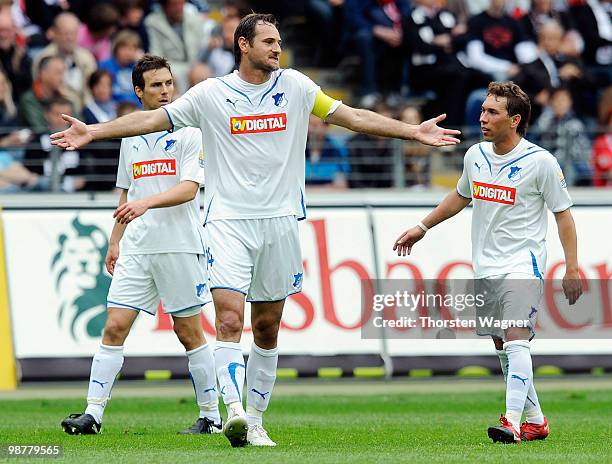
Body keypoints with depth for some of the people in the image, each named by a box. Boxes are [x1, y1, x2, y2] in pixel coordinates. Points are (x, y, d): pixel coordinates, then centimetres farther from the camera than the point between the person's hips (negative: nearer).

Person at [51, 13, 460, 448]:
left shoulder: (295, 86, 6)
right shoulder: (210, 94, 0)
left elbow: (351, 116, 9)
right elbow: (153, 118, 2)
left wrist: (414, 131, 5)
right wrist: (92, 131, -6)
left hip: (280, 221, 3)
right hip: (228, 221, -3)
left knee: (267, 329, 7)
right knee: (230, 321, -17)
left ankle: (255, 420, 16)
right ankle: (234, 411, -25)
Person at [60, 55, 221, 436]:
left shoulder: (190, 132, -4)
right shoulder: (130, 135, 14)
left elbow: (189, 188, -15)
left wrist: (147, 203, -30)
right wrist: (115, 241, 18)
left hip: (179, 246, -5)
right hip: (135, 248, 5)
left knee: (189, 332, 1)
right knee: (115, 326, -3)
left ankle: (211, 415, 12)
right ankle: (93, 414, -4)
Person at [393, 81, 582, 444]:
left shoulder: (541, 162, -11)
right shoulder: (475, 155, 5)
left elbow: (564, 214, -4)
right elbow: (461, 196, 25)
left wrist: (572, 268, -8)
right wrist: (423, 227, 28)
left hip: (523, 264, -6)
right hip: (486, 269, 6)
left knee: (515, 339, -20)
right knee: (502, 345, 8)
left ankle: (512, 421, -28)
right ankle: (536, 420, 19)